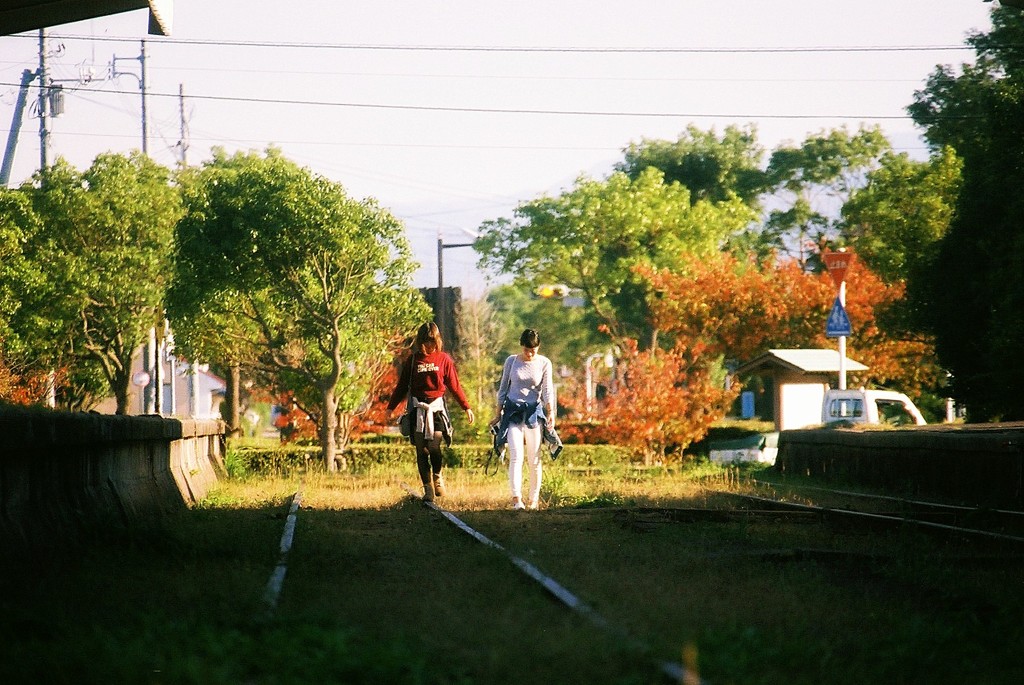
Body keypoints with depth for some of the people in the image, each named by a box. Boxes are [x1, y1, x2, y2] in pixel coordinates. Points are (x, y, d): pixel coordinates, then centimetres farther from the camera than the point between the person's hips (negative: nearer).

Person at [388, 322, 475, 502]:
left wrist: (466, 407, 7)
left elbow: (454, 385, 8)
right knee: (421, 450, -1)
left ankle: (437, 476, 12)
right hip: (418, 408, 2)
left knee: (434, 446, -16)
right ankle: (428, 489, 6)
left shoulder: (444, 359, 4)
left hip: (437, 407, -2)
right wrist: (391, 407, 11)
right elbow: (402, 385, 13)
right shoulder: (413, 360, 7)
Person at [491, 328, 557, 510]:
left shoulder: (544, 363, 1)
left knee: (534, 460, 3)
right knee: (516, 456, -15)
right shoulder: (511, 361, 2)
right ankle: (516, 499, -24)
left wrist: (550, 412, -15)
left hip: (534, 412, 1)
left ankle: (533, 499, 14)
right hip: (513, 411, -1)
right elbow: (503, 388, 10)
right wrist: (498, 414, 11)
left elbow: (547, 389, -2)